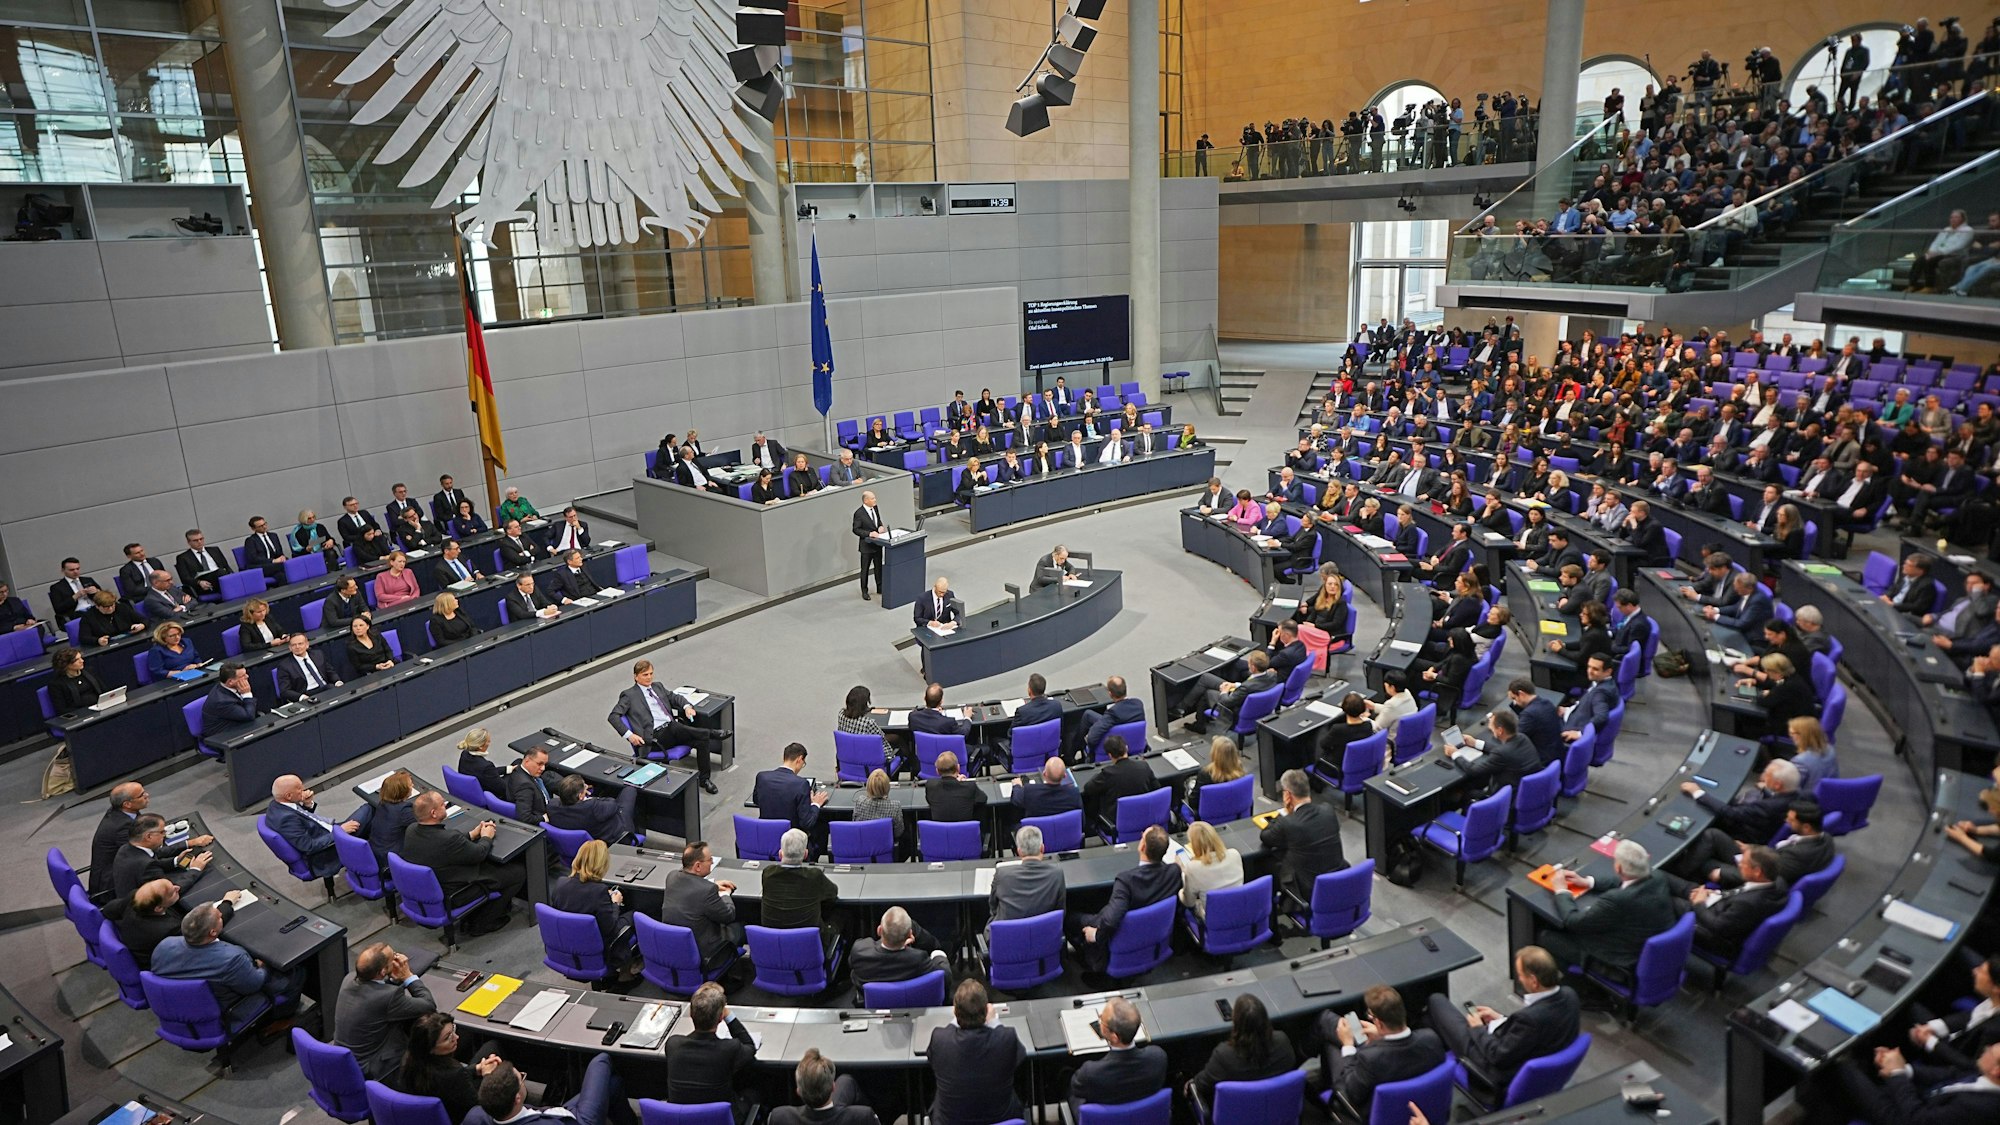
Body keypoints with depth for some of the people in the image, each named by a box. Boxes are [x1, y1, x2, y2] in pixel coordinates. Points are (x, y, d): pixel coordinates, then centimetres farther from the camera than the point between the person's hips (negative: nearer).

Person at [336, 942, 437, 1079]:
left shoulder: (350, 979, -10)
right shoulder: (388, 996, -32)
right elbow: (429, 1006, -17)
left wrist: (397, 979, -10)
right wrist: (408, 975, -13)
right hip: (371, 1072, -7)